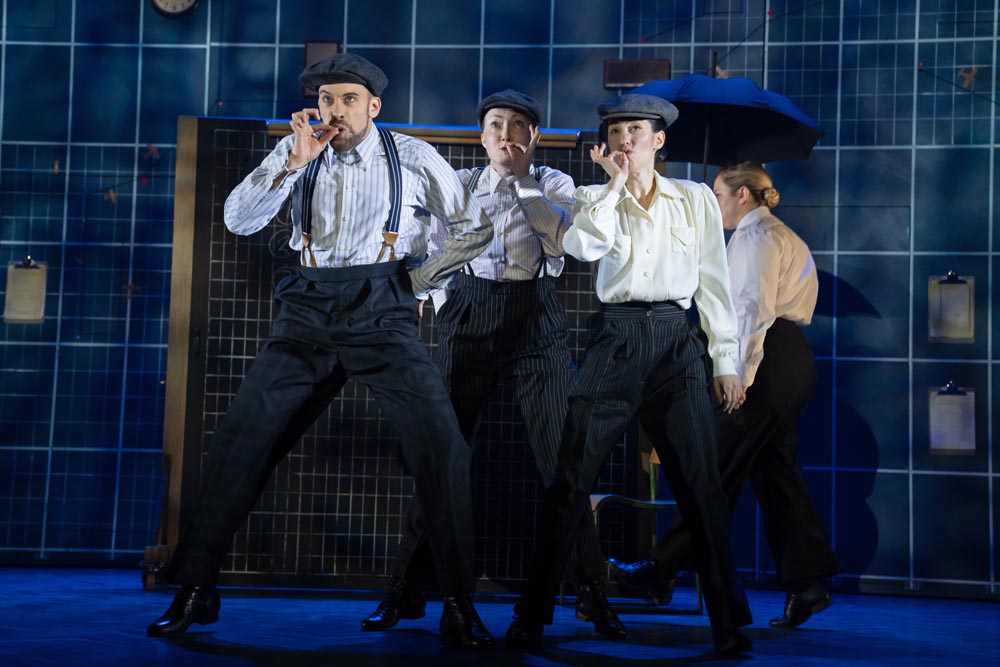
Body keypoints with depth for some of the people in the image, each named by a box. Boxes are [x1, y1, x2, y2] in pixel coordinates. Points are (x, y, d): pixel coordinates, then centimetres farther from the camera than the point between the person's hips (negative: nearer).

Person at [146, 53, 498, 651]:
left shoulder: (412, 157, 5)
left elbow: (476, 227, 11)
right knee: (241, 438, -6)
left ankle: (459, 604, -7)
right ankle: (195, 590, 7)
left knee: (440, 442, -16)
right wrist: (295, 162, -11)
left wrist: (420, 281, 5)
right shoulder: (296, 150, 10)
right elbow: (239, 220, -1)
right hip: (308, 312, 2)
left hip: (383, 314, -2)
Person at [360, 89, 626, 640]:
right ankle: (404, 591, 5)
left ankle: (592, 594, 0)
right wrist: (445, 310, 3)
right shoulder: (460, 183, 11)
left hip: (537, 316, -1)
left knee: (561, 455, -7)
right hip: (469, 314, 1)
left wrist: (522, 179, -10)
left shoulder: (554, 183, 9)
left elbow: (563, 230, -11)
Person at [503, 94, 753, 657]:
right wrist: (615, 182, -6)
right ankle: (532, 616, 5)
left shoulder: (696, 199, 11)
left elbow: (715, 281, 11)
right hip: (616, 341, 0)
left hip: (677, 341, 0)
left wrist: (726, 360, 6)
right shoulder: (597, 198, 11)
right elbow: (583, 246, -12)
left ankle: (730, 623, 7)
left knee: (701, 484, -2)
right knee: (572, 481, -3)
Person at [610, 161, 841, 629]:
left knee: (719, 465, -6)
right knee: (772, 468, 7)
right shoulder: (776, 236, 24)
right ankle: (807, 581, 5)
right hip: (788, 361, 10)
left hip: (768, 360, -10)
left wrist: (739, 374, -21)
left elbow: (756, 308, -17)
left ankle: (663, 569, -1)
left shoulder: (757, 235, -6)